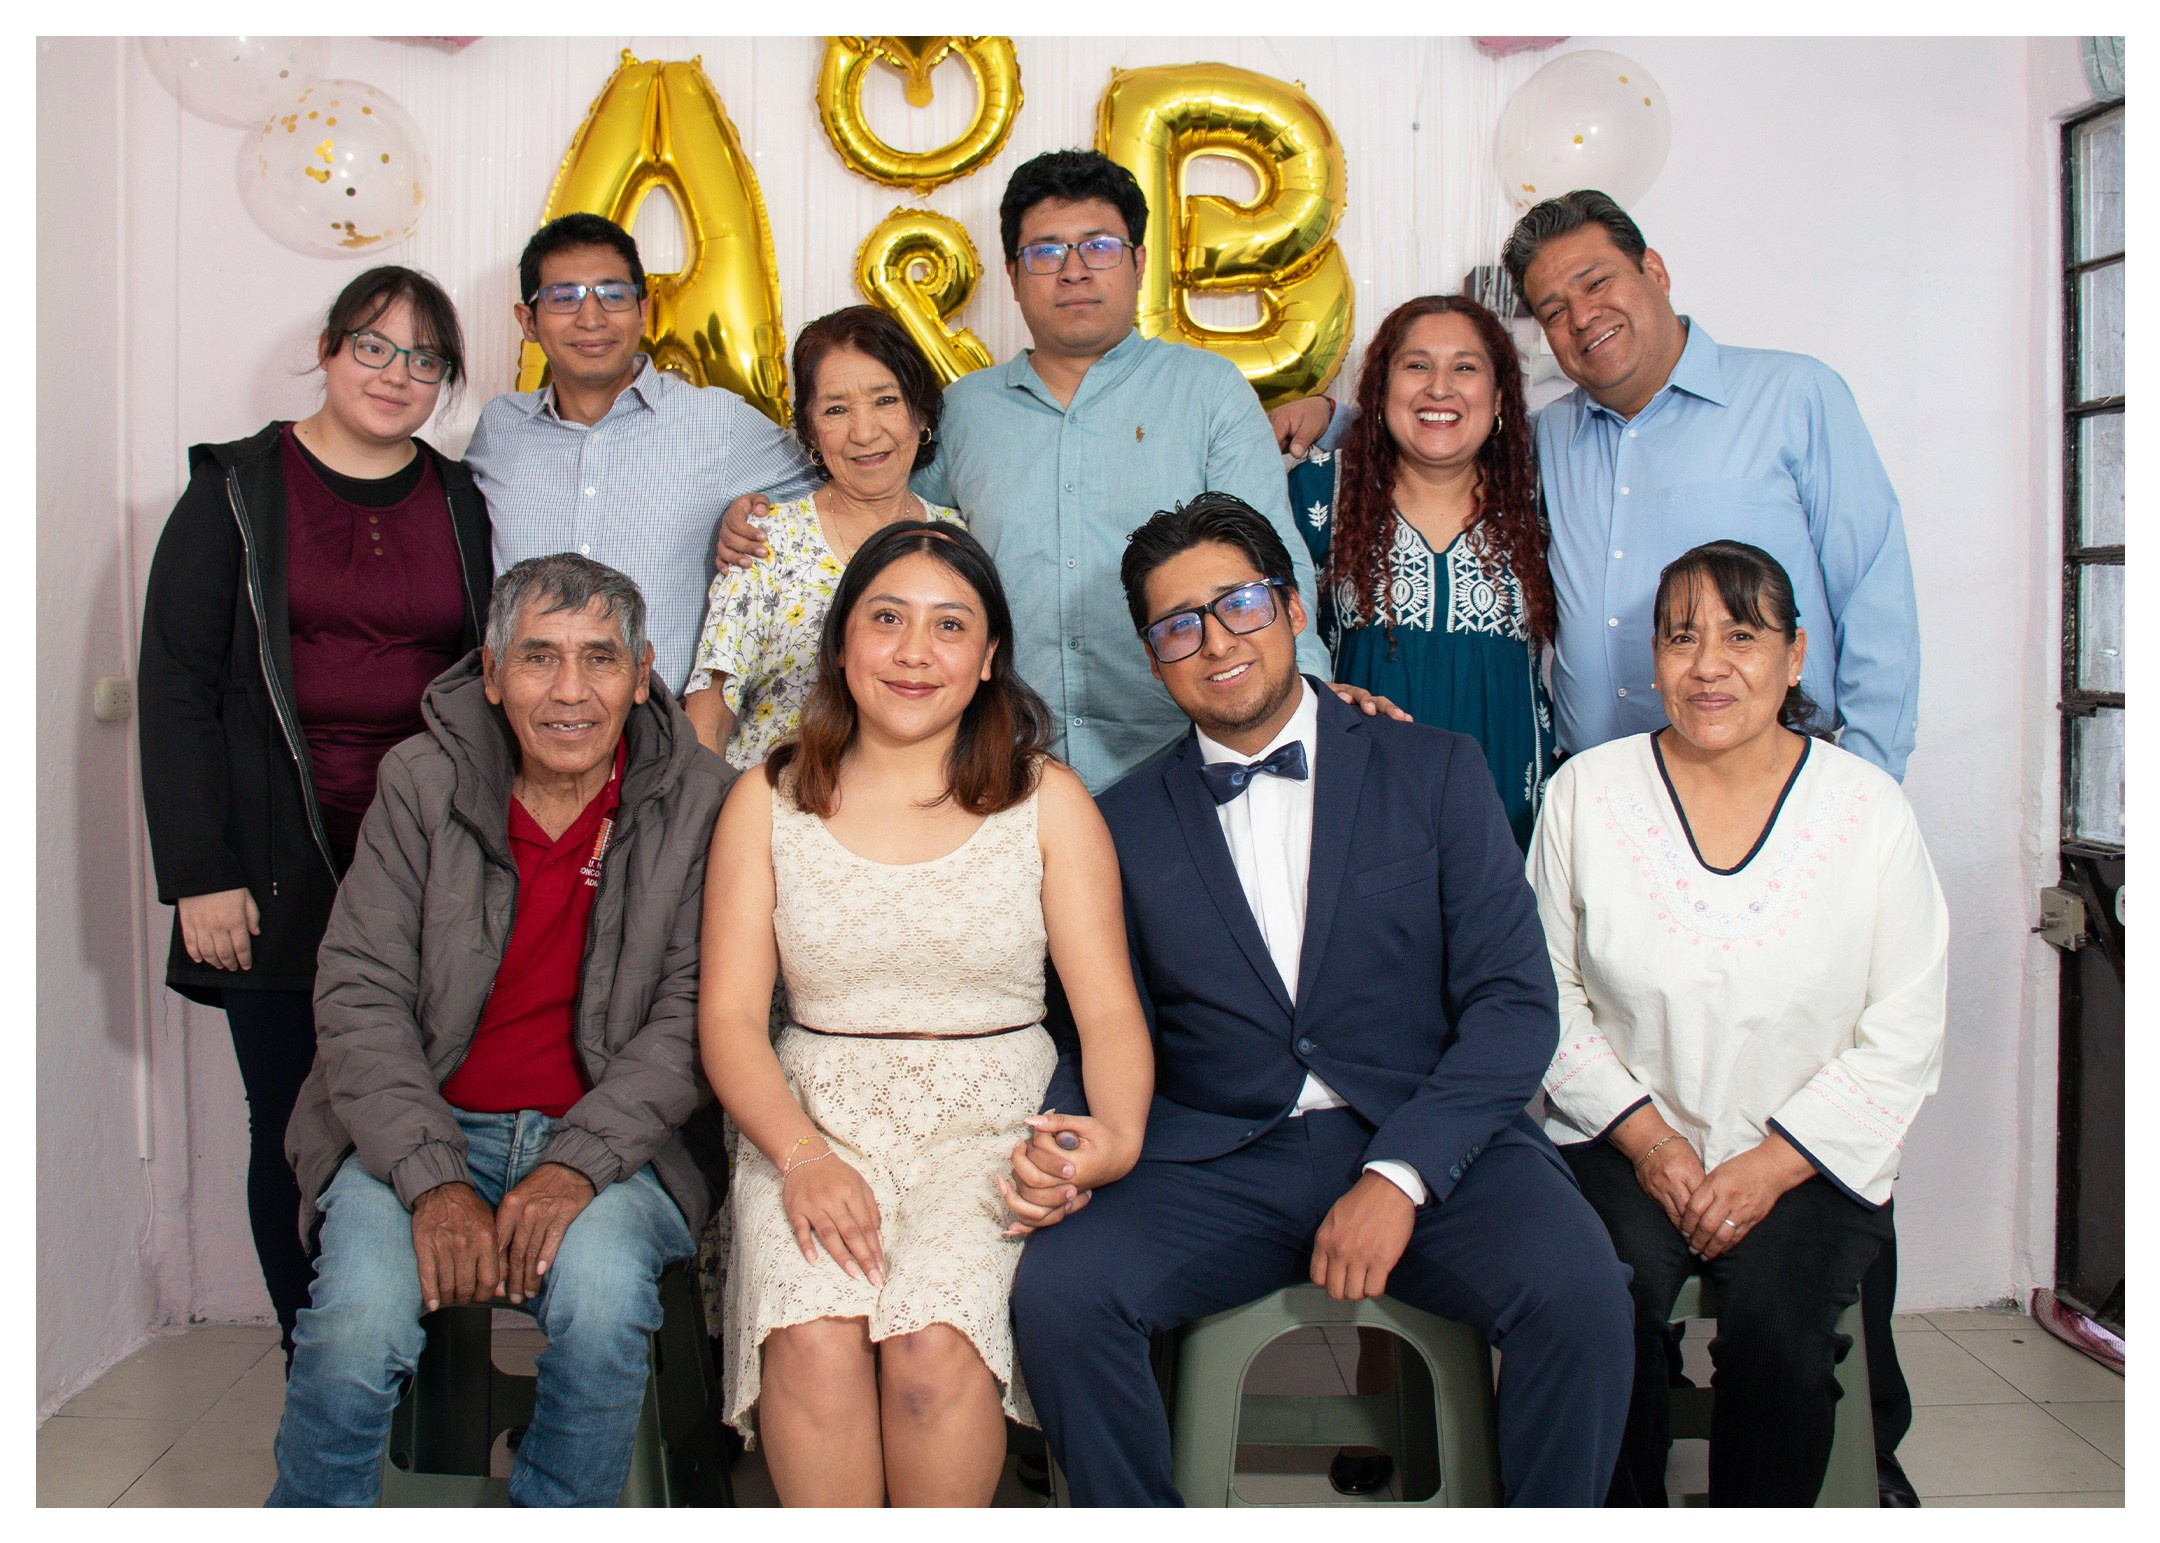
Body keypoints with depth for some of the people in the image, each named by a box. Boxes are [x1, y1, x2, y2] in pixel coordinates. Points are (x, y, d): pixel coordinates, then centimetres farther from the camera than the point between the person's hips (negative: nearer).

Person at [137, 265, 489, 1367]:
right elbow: (176, 687, 0)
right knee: (296, 1125, 3)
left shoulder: (462, 503, 13)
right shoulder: (237, 492, 5)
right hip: (285, 879, -1)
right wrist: (200, 875, -7)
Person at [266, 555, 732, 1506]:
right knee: (358, 1320, -26)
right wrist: (433, 1181, -16)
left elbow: (690, 1017, -4)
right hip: (424, 1131, 1)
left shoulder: (698, 805, -2)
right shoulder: (422, 782, 1)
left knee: (601, 1296, -30)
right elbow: (359, 994, -3)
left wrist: (579, 1161, -19)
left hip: (610, 1140, -1)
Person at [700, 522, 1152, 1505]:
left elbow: (1109, 1010, 1)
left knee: (935, 1335, -29)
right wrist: (801, 1156, -16)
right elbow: (729, 1015, 2)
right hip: (813, 1118, 1)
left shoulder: (1048, 801, 7)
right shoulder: (767, 803, 9)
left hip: (993, 1122, 0)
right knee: (815, 1334, -29)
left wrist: (1116, 1134, -20)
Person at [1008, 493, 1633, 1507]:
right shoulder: (1127, 823, 12)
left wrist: (1399, 1174, -15)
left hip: (1429, 1150, -1)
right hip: (1217, 1163, 1)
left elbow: (1515, 1000, -1)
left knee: (1578, 1288, -29)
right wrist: (1061, 1143, -11)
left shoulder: (1433, 770, 7)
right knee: (1058, 1289, -26)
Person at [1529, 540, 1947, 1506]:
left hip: (1807, 1162, 0)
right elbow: (1548, 995, 4)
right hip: (1623, 1145, 0)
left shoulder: (1869, 809, 1)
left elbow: (1902, 1041, 1)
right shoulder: (1587, 791, 2)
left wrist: (1773, 1165, -10)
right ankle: (1625, 1520, -3)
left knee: (1776, 1325, -26)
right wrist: (1645, 1138, -8)